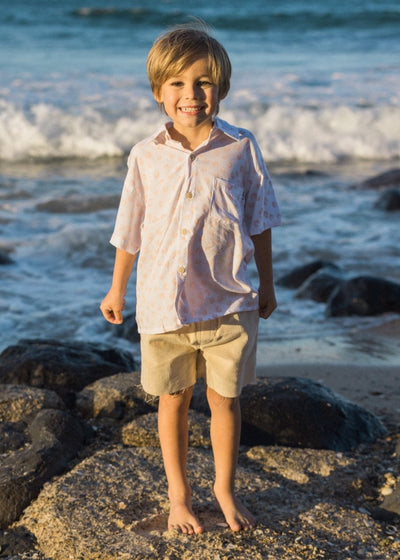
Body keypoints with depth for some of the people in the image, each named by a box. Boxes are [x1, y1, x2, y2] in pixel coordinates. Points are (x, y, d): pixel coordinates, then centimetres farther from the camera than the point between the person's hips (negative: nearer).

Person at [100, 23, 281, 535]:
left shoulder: (240, 148, -4)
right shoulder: (146, 157, -2)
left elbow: (259, 223, 5)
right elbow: (130, 230, 9)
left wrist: (266, 286, 10)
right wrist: (116, 290, 15)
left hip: (228, 301, -1)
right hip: (163, 302, 1)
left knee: (225, 399, 10)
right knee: (172, 400, 13)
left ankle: (225, 488, 32)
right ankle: (178, 495, 31)